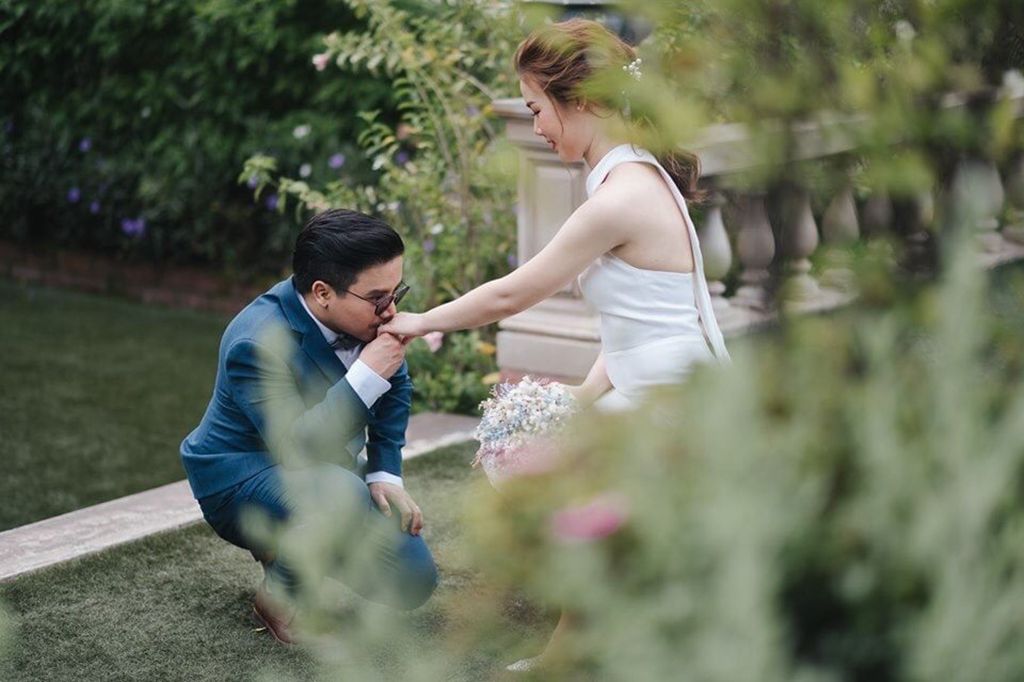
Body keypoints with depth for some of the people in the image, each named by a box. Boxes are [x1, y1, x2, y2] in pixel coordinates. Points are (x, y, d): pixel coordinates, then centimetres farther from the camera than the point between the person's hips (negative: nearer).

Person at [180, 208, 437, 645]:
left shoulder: (362, 313, -11)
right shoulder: (258, 342, -31)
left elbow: (395, 388, 7)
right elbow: (296, 448, -37)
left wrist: (385, 474, -4)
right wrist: (366, 376, -40)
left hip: (325, 474, 7)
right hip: (242, 479, -7)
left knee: (414, 580, -5)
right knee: (342, 495, -38)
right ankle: (277, 594, -10)